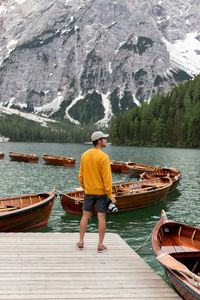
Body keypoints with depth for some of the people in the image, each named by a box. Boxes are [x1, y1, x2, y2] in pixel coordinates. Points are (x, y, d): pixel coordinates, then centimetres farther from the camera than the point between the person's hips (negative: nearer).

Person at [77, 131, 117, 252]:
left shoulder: (85, 155, 3)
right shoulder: (104, 157, -16)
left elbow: (81, 175, 9)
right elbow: (106, 178, -18)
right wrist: (110, 195, -14)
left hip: (89, 192, 5)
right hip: (102, 192, -5)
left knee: (85, 215, 13)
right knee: (101, 217, 2)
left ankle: (81, 241, 19)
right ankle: (100, 245, 9)